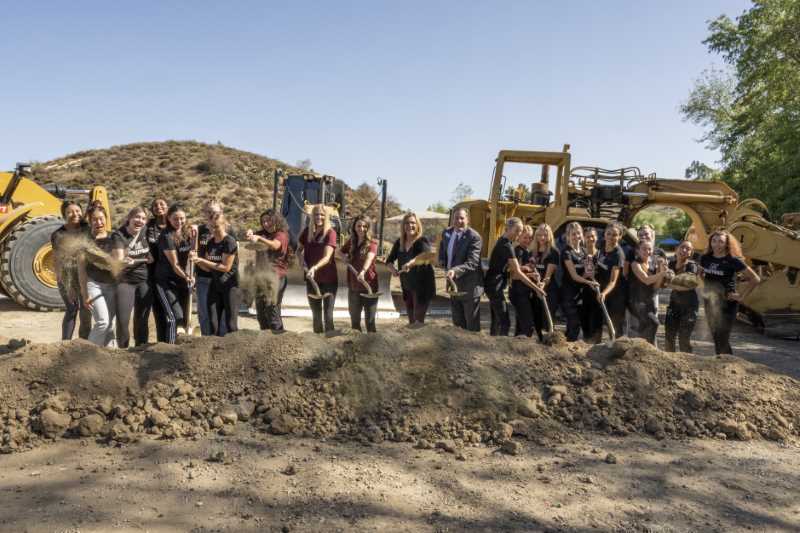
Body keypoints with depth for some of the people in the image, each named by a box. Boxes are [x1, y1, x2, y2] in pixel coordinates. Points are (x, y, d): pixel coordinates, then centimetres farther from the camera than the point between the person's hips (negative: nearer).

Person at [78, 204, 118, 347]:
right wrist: (84, 293, -10)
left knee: (110, 323, 6)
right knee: (102, 321, -15)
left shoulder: (112, 237, 6)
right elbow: (81, 267, -7)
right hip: (93, 284, -4)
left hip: (111, 285, 4)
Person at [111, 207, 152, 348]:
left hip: (145, 282, 4)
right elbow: (118, 260, -23)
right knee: (122, 321, -9)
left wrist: (150, 258, 3)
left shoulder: (145, 233, 2)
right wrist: (124, 261, -39)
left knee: (142, 320, 8)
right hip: (125, 282, -4)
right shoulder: (119, 235, -11)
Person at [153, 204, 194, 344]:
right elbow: (174, 264, -16)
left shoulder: (186, 232, 6)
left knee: (184, 318, 7)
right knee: (175, 316, -15)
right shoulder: (166, 236, -14)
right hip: (166, 281, -7)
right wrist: (186, 277, -27)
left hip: (182, 280, 7)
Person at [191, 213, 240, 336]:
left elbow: (226, 267, -15)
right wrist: (196, 260, -10)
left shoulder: (230, 242, -12)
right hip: (215, 285, 6)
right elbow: (208, 268, 9)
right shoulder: (210, 243, 8)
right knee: (213, 323, 5)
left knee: (230, 323, -2)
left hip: (230, 286, -6)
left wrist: (202, 260, -15)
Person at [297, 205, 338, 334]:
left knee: (328, 313, -4)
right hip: (312, 279, 5)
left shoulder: (330, 232, -13)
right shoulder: (307, 231, 0)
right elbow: (299, 250, 14)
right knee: (316, 312, 16)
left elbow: (327, 257, -23)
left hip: (329, 279, -5)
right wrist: (303, 261, -6)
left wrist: (314, 267, -39)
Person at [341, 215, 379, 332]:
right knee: (354, 321, 13)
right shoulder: (351, 242, 6)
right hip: (353, 287, 5)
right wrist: (345, 257, -1)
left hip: (369, 286, -5)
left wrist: (363, 271, -50)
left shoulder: (372, 243, -9)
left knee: (370, 322, 1)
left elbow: (369, 257, -30)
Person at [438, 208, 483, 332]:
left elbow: (472, 263, -25)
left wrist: (455, 271, -39)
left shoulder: (474, 237, -17)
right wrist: (443, 263, 3)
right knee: (457, 323, 18)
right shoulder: (446, 233, 4)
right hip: (453, 284, 7)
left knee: (472, 326, 4)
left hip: (469, 286, -7)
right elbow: (442, 252, 23)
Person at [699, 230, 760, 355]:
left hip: (728, 302, -5)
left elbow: (755, 279, -10)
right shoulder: (705, 258, 1)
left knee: (722, 339, -7)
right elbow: (701, 273, 24)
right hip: (710, 301, 5)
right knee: (715, 336, 13)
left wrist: (741, 296, -11)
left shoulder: (733, 261, -13)